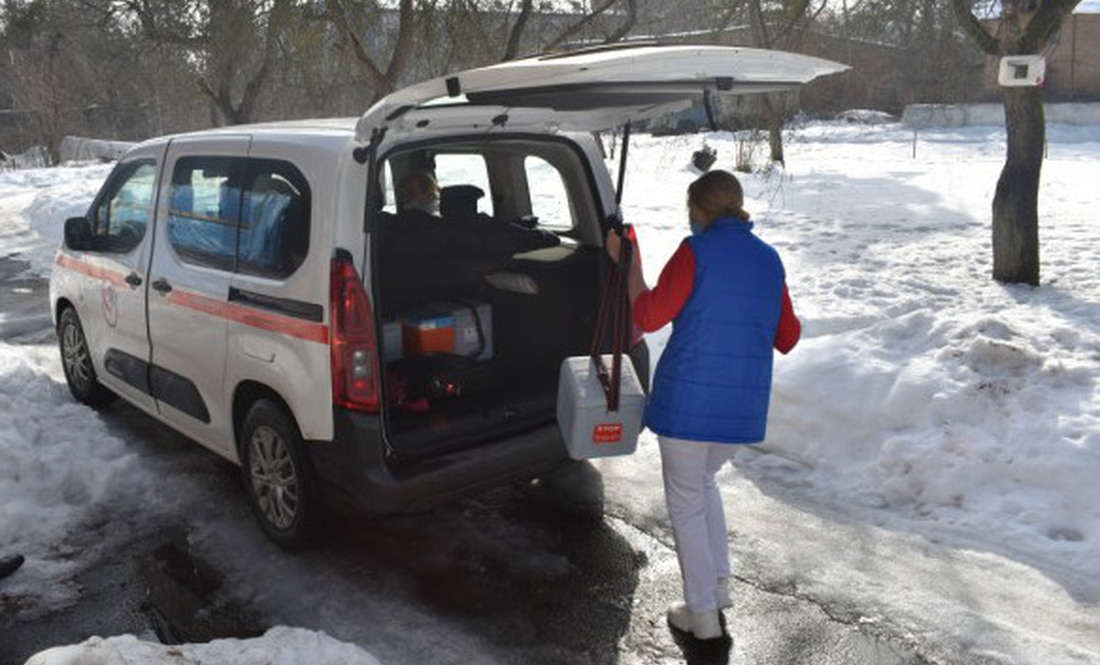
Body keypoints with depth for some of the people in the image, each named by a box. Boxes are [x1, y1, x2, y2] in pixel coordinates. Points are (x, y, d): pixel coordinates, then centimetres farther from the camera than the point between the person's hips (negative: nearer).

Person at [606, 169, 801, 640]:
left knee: (686, 501, 10)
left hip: (688, 398, -6)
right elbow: (786, 338, 13)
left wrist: (629, 265, -1)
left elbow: (648, 316, -11)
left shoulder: (697, 251, -11)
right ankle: (719, 582, 31)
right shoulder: (768, 259, 7)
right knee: (705, 482, 29)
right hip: (744, 403, 6)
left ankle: (702, 613, 17)